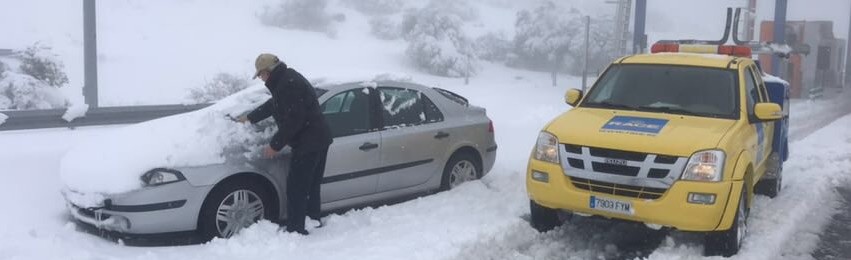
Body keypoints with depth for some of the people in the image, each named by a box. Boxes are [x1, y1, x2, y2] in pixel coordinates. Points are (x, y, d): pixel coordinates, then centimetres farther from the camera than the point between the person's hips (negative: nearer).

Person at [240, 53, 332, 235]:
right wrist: (250, 118, 43)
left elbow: (293, 120, -24)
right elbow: (273, 105, 32)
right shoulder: (287, 78, 16)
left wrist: (275, 145, -16)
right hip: (319, 139, 11)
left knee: (296, 188, -4)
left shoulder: (287, 84, -18)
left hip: (307, 143, -11)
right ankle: (314, 222, 29)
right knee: (311, 186, 19)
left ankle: (295, 230, 1)